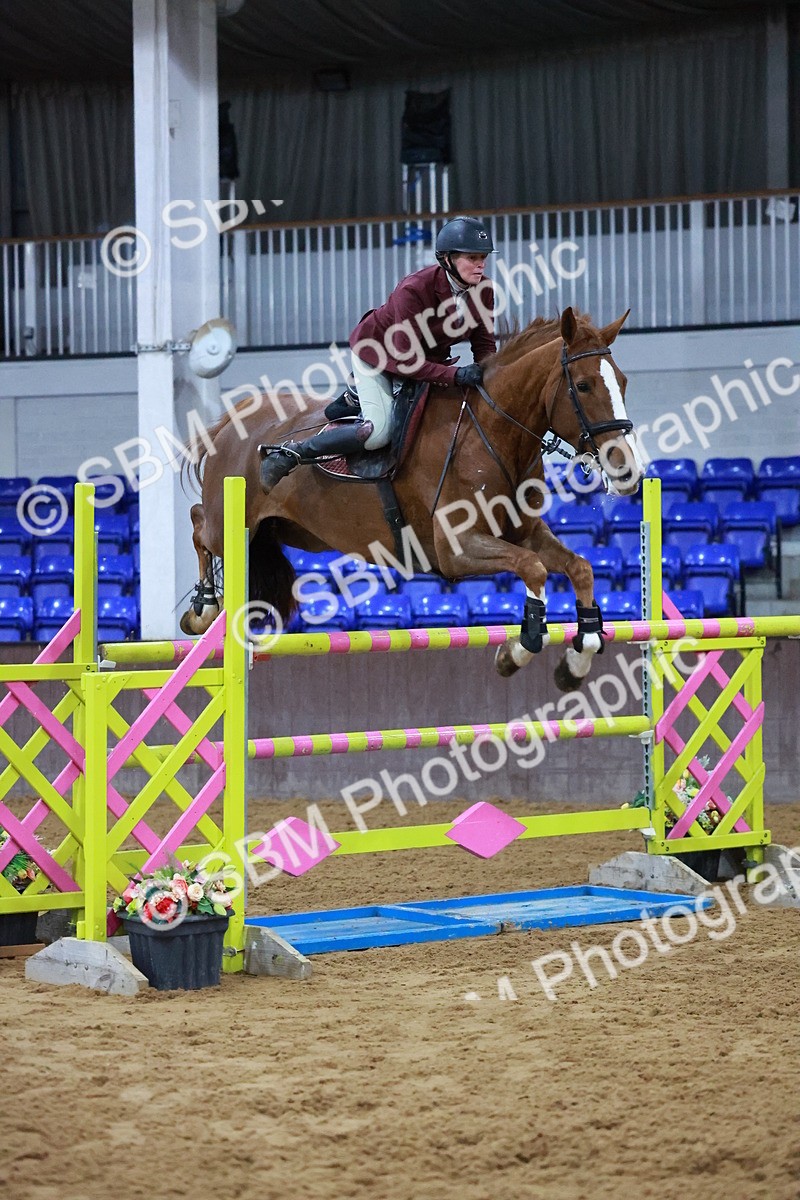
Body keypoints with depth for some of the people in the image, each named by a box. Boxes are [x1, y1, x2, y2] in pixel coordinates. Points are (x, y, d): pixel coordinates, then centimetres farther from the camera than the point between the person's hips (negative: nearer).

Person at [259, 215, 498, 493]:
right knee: (379, 431, -25)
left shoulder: (483, 290, -18)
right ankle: (287, 454, -14)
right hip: (376, 350, -7)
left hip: (430, 357, 7)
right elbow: (405, 360, -38)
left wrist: (487, 373, -26)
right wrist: (454, 375, -46)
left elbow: (484, 344, -6)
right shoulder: (413, 290, -36)